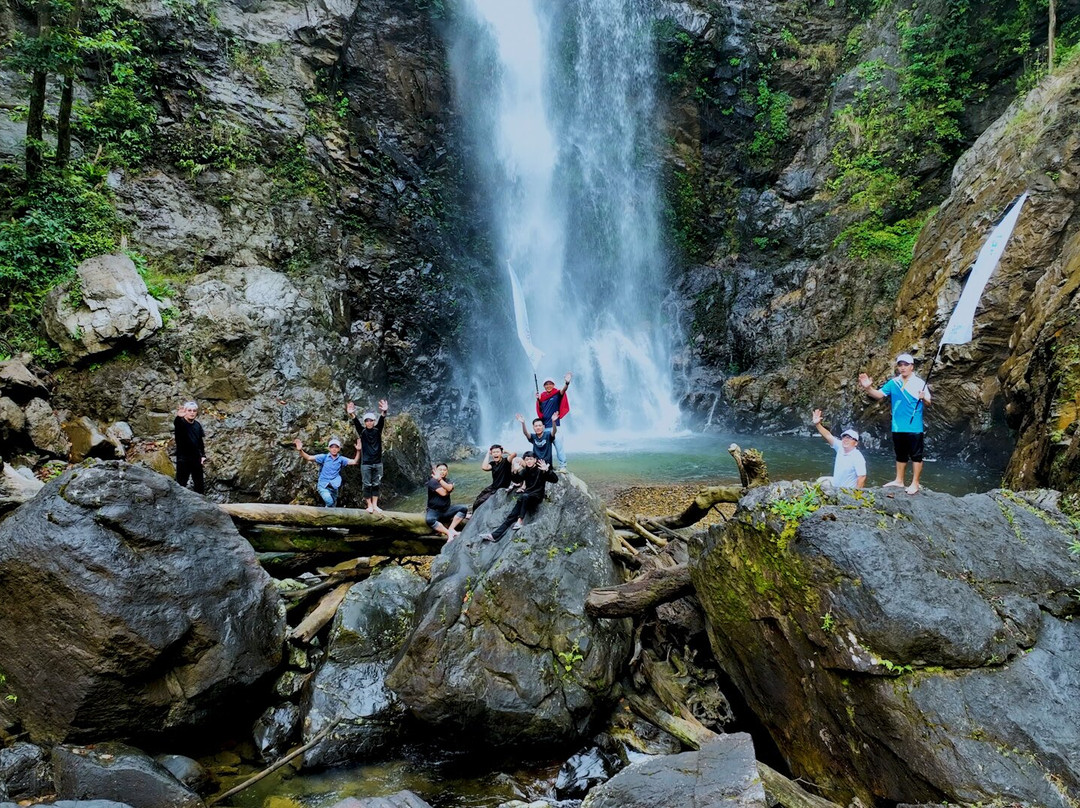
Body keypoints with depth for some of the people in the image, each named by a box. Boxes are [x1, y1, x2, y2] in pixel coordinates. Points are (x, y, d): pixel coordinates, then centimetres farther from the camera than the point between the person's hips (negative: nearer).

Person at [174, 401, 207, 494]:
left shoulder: (198, 425, 6)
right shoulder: (180, 423, -10)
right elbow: (176, 422, -35)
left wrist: (203, 456, 4)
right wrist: (179, 416, -59)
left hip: (196, 458, 5)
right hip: (183, 458, -5)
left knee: (199, 483, 14)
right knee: (181, 484, -4)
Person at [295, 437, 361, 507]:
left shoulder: (341, 459, 4)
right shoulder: (324, 457, -1)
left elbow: (354, 462, -5)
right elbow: (309, 457, -8)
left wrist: (358, 451, -21)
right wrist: (300, 450, -26)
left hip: (334, 487, 3)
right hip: (323, 485, -3)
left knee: (333, 506, 9)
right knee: (329, 501, -28)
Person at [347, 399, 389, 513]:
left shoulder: (377, 430, 1)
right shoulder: (362, 431, -1)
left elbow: (381, 421, -17)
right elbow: (356, 423, -19)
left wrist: (384, 412, -39)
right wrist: (352, 415, -41)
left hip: (378, 463, 1)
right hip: (366, 463, -1)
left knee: (376, 485, 7)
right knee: (367, 485, 2)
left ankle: (375, 505, 13)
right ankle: (369, 505, 11)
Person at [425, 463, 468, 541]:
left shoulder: (447, 481, 9)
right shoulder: (432, 481, -8)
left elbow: (450, 488, -17)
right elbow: (443, 493, -20)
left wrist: (439, 479, -21)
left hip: (446, 510, 5)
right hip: (434, 510, -5)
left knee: (464, 509, -14)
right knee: (430, 520, -38)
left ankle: (451, 529, -23)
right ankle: (449, 533, -35)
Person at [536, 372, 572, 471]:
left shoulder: (557, 394, 0)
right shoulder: (542, 396, 11)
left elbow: (563, 391, -22)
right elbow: (540, 411, 10)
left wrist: (567, 383, -43)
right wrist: (538, 400, -5)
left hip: (555, 425, -4)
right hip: (545, 426, 4)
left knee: (559, 446, -6)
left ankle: (562, 466, -3)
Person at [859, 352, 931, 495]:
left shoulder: (919, 383, -5)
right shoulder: (893, 383, 6)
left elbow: (928, 404, -5)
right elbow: (879, 394, -2)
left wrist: (923, 398, -27)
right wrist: (868, 388, -19)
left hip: (914, 427, -4)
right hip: (898, 427, 5)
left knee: (916, 456, 1)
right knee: (900, 455, 16)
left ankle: (915, 484, 7)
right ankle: (899, 481, 26)